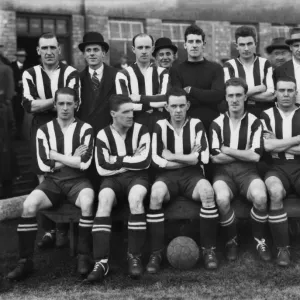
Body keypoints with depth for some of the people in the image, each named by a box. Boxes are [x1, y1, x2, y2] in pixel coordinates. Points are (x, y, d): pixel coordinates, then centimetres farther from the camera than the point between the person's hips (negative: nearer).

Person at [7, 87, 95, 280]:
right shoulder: (44, 130, 7)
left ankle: (84, 256, -21)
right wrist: (72, 158, -4)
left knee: (87, 201, -35)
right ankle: (26, 261, -15)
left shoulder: (85, 129, 2)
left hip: (77, 179, -1)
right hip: (52, 180, 2)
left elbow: (85, 163, -10)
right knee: (29, 205, -26)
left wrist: (57, 156, -6)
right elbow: (44, 165, -2)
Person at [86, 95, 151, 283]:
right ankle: (102, 261, -35)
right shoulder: (103, 135, 2)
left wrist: (118, 160, -6)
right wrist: (131, 159, -8)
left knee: (135, 198, -36)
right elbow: (103, 168, -10)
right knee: (104, 199, -33)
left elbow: (145, 162, -11)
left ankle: (135, 256, -25)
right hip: (113, 178, 1)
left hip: (137, 176, -1)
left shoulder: (141, 130, 1)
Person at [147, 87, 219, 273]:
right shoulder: (160, 126, 4)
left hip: (192, 174, 0)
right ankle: (156, 253, -23)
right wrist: (188, 158, -5)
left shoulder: (196, 125, 5)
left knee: (207, 191, -33)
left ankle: (209, 250, -19)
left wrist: (172, 157, -7)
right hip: (168, 175, 0)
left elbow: (203, 158, -6)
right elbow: (156, 160, -5)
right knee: (156, 193, -34)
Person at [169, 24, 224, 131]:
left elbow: (218, 95, -8)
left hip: (212, 124, 1)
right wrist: (207, 97, -10)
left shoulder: (216, 68, 7)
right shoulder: (176, 70, 6)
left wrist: (190, 90, -7)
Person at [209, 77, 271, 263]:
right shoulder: (217, 123, 6)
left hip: (247, 171, 0)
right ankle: (231, 241, -7)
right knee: (222, 199, -34)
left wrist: (227, 150, -4)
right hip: (224, 172, 0)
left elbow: (255, 156, -6)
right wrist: (243, 154, -2)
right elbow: (215, 157, -4)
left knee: (260, 197, -33)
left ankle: (260, 241, -6)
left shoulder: (254, 122, 5)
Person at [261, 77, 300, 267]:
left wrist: (280, 145, -6)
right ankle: (283, 248, -21)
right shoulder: (267, 115, 8)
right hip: (278, 167, -1)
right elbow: (268, 146, -8)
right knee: (275, 192, -35)